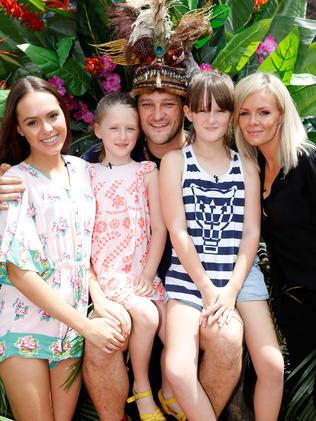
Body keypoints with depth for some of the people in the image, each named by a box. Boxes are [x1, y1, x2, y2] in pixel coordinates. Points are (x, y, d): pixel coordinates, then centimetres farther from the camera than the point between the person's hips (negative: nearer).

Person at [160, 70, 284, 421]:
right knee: (178, 369, -21)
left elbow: (251, 232, 4)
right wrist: (207, 288, -10)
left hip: (242, 275, 2)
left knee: (273, 366, -13)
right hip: (189, 275, -2)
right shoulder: (175, 161, 3)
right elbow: (177, 231, -4)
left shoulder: (246, 166, 10)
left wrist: (231, 290, -9)